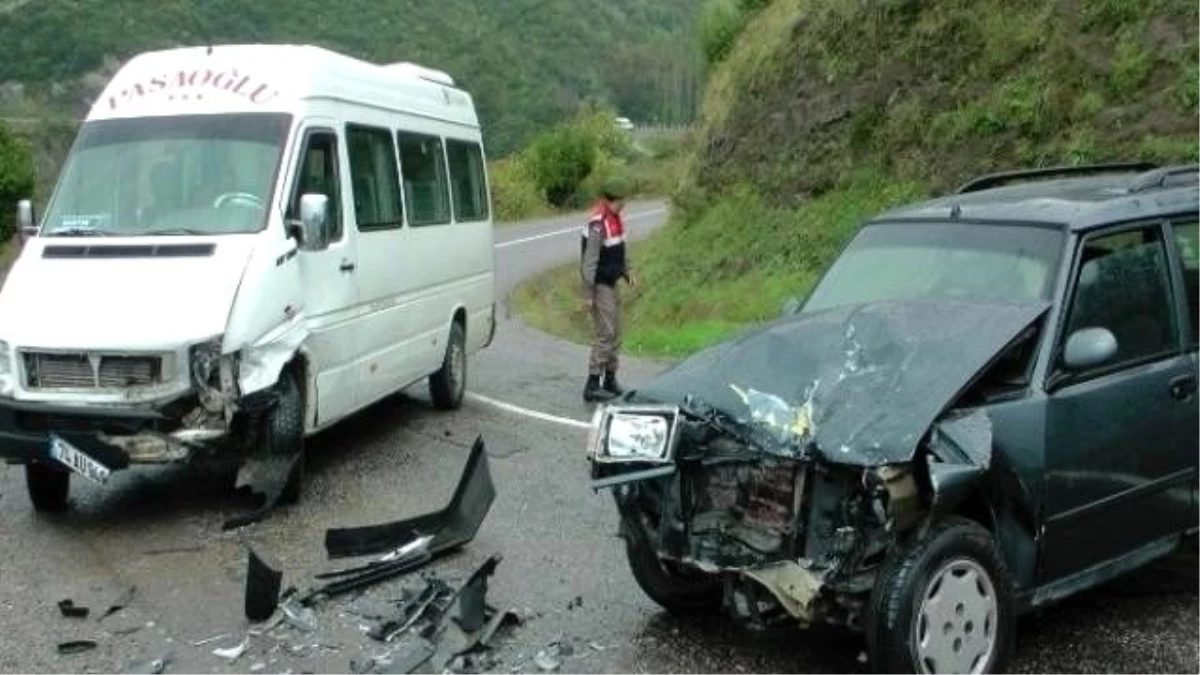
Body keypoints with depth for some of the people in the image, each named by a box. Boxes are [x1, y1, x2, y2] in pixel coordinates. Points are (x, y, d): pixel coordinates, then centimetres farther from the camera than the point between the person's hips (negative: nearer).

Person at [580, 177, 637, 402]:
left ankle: (610, 380, 23)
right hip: (600, 286, -10)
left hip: (611, 284, 10)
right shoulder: (598, 225, -21)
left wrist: (628, 272, 8)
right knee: (604, 335, -10)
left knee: (615, 333, 14)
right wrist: (588, 294, -23)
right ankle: (592, 386, -6)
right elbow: (589, 261, -22)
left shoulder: (615, 218, 9)